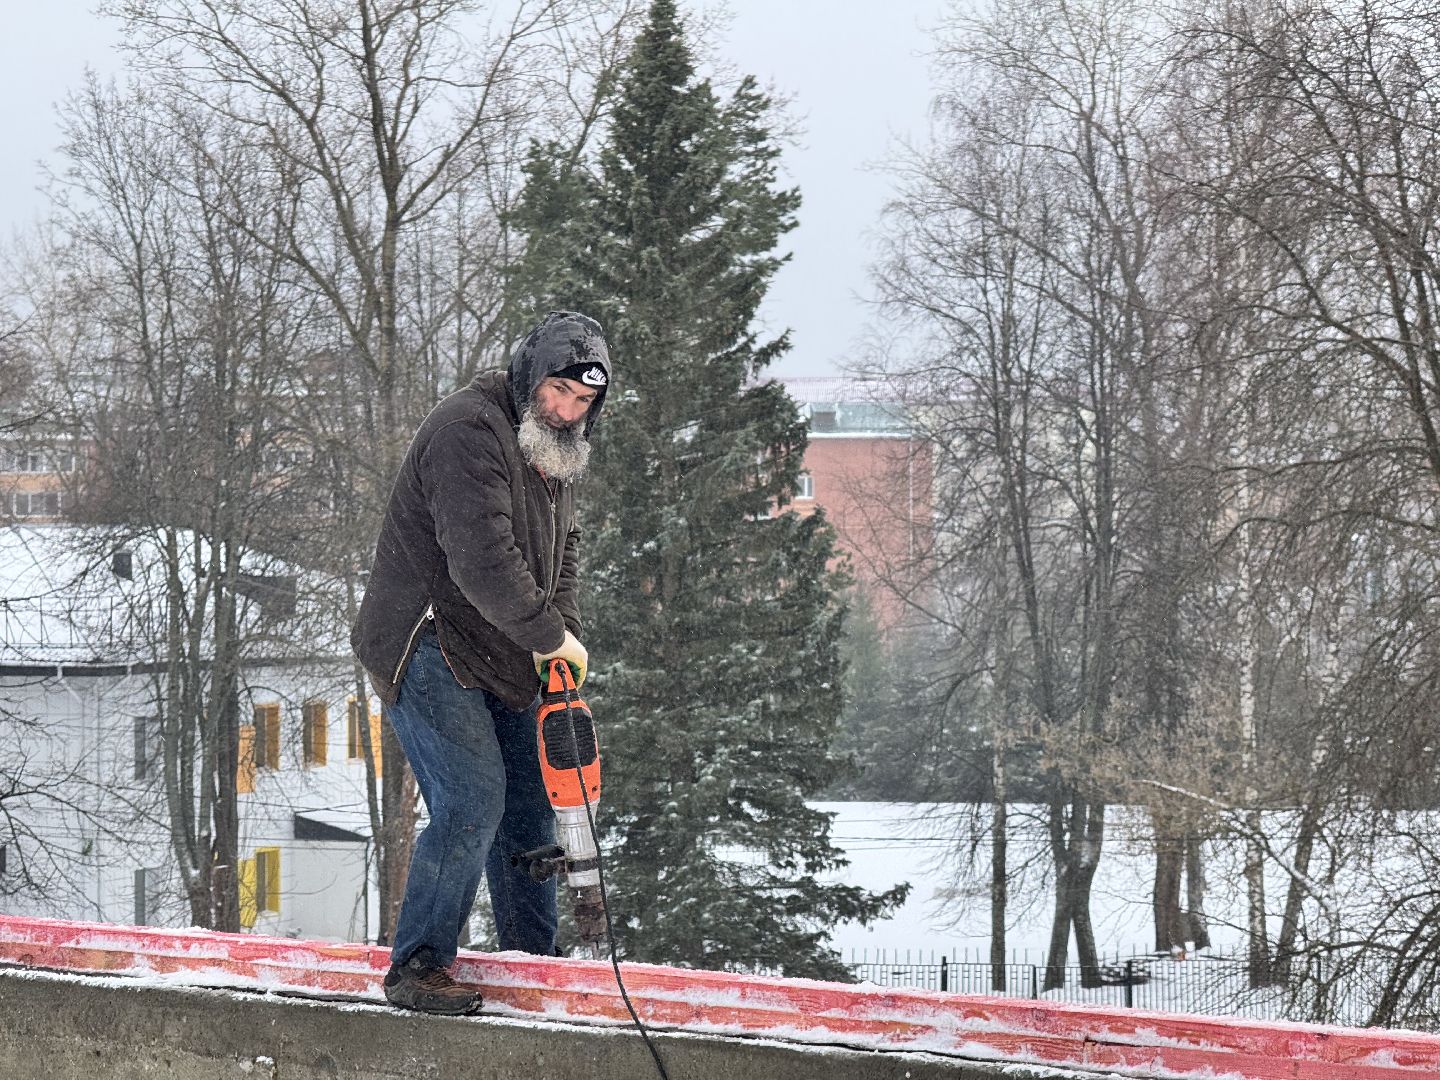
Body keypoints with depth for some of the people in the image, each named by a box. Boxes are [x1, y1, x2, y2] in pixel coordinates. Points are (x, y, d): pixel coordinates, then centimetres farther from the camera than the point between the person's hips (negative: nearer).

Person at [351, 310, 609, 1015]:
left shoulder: (556, 452, 13)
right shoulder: (470, 431, -20)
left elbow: (560, 553, 19)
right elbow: (482, 559, -28)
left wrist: (563, 637, 2)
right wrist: (552, 638, -19)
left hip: (499, 663, 10)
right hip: (427, 647, -10)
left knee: (529, 805, 10)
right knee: (472, 804, -18)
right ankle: (416, 969, -11)